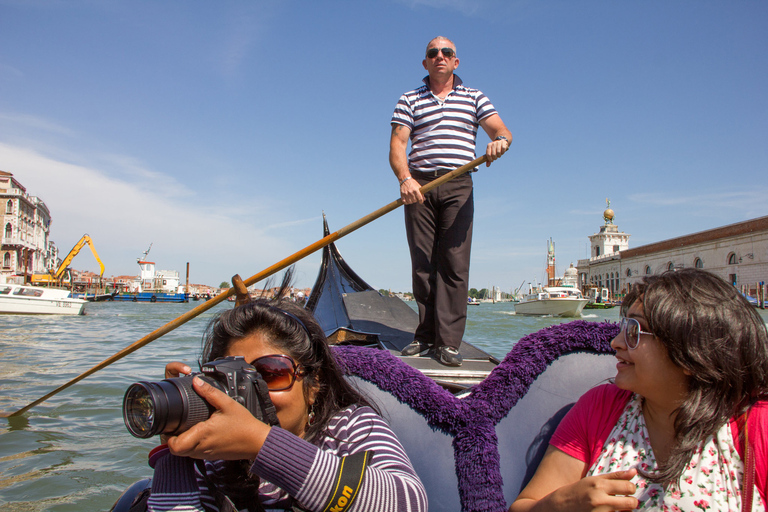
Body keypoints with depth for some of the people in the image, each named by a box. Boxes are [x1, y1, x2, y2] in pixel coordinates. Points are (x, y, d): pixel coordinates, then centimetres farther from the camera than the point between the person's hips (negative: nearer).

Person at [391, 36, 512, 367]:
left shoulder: (474, 98, 15)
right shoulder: (409, 101, 12)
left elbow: (501, 130, 5)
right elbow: (397, 145, 1)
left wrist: (500, 140, -21)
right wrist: (405, 179, -18)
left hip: (457, 186, 0)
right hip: (419, 185, 1)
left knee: (454, 263, -7)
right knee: (422, 263, 2)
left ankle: (448, 342, -6)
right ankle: (425, 336, 11)